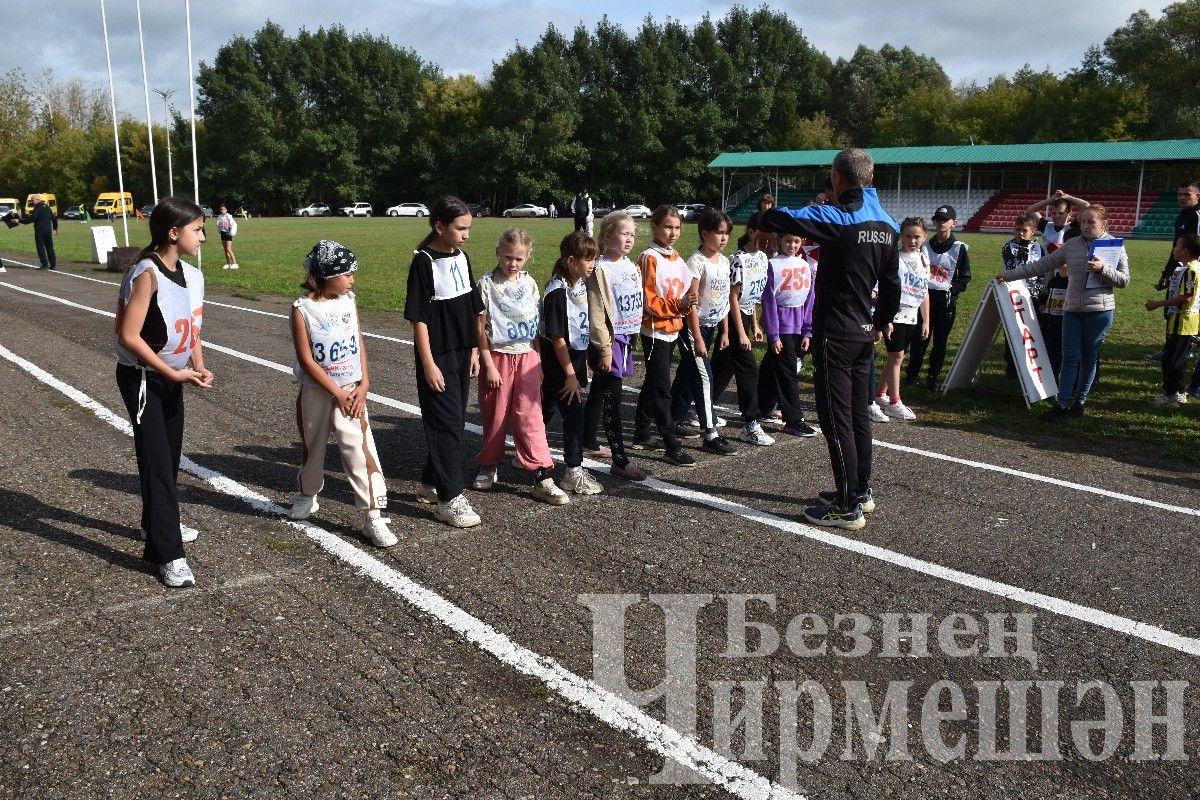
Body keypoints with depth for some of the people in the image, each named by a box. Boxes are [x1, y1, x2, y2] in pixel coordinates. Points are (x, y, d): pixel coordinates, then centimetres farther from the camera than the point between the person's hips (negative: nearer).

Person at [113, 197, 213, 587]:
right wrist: (175, 373, -20)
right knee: (156, 461, -6)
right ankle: (168, 554, -1)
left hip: (172, 376, 8)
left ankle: (158, 524, 37)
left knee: (171, 454, 17)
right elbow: (128, 336, -24)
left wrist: (198, 367, -5)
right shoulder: (147, 275, -23)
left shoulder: (193, 275, 1)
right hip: (141, 378, -7)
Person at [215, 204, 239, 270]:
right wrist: (219, 231, 11)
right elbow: (218, 225, 18)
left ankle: (235, 263, -13)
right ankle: (228, 263, 18)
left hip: (228, 233, -6)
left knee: (228, 249, -15)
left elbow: (234, 224, -15)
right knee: (225, 250, 10)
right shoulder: (219, 217, 5)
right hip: (223, 233, 6)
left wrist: (232, 232, -19)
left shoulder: (229, 216, -13)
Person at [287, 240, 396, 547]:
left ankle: (373, 516, -3)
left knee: (360, 449, -7)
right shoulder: (302, 309, -13)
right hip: (317, 392, -2)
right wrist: (338, 394, -14)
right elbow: (306, 360, -14)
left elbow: (359, 343, 5)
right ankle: (306, 495, 44)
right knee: (313, 447, 17)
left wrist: (363, 384, -6)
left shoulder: (348, 301, 0)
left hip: (351, 391, 2)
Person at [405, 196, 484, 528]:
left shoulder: (461, 258, 8)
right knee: (446, 424, -5)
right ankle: (450, 499, 1)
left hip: (461, 354, 7)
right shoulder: (424, 263, -13)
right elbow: (419, 317, -14)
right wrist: (428, 364, -17)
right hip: (438, 357, -7)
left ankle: (430, 482, 28)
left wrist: (474, 351, 12)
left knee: (452, 422, 14)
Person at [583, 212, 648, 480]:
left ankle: (589, 444, 32)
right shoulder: (600, 270, -14)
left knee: (599, 393, 19)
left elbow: (637, 304, 16)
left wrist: (633, 337, 9)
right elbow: (596, 314, -17)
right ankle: (620, 460, -3)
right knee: (613, 399, -6)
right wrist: (604, 349, -17)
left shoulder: (632, 268, 9)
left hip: (626, 339, 8)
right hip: (607, 341, -8)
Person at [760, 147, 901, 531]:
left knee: (835, 417, -2)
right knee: (858, 413, 17)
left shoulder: (837, 218, -16)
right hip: (864, 333, 8)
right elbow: (892, 285, 15)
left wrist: (765, 219, 2)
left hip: (834, 334, -8)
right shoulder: (886, 225, 9)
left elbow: (772, 219, -22)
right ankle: (861, 491, 29)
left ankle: (848, 507, 2)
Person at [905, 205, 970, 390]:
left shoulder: (959, 248, 0)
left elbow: (965, 276, 2)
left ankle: (933, 377, 14)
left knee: (940, 341, 5)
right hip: (925, 296, 1)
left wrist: (952, 291, -9)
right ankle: (912, 373, 13)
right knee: (919, 337, 2)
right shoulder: (926, 246, 5)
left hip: (946, 300, -1)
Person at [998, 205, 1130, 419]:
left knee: (1089, 357, 7)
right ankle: (1063, 403, 0)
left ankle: (1080, 400, 19)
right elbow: (1042, 265, 8)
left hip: (1099, 310, -3)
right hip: (1072, 309, 3)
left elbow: (1124, 280, -3)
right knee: (1070, 357, 0)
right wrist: (1009, 274, 5)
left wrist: (1102, 269, -20)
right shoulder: (1072, 244, 6)